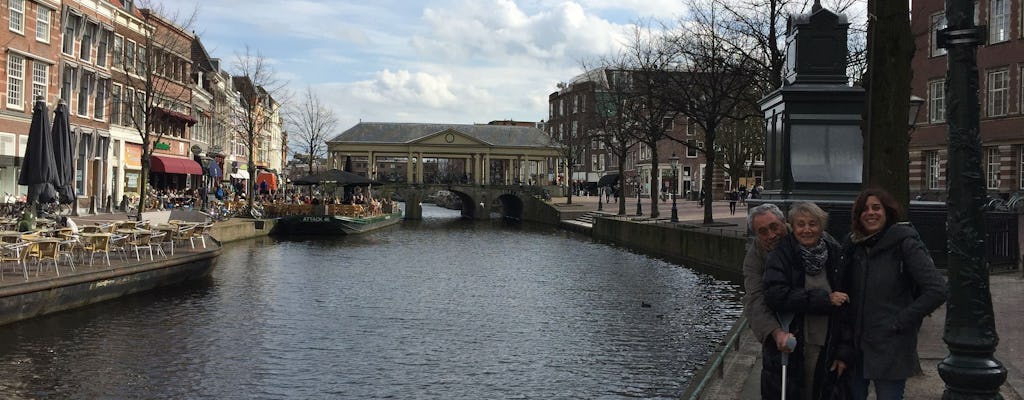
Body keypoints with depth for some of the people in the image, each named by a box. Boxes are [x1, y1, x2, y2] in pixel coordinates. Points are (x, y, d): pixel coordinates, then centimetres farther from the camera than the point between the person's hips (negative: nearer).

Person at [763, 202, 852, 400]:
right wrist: (825, 299, -18)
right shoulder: (781, 255, -5)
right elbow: (775, 295, -18)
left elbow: (847, 306, 4)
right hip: (789, 351, -2)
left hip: (826, 352, 2)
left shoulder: (836, 254, 3)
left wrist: (844, 351, 0)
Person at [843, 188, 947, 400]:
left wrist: (900, 322, -14)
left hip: (891, 348, -5)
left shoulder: (904, 243, -10)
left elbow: (937, 290, -16)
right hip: (856, 345, 5)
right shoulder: (854, 246, 7)